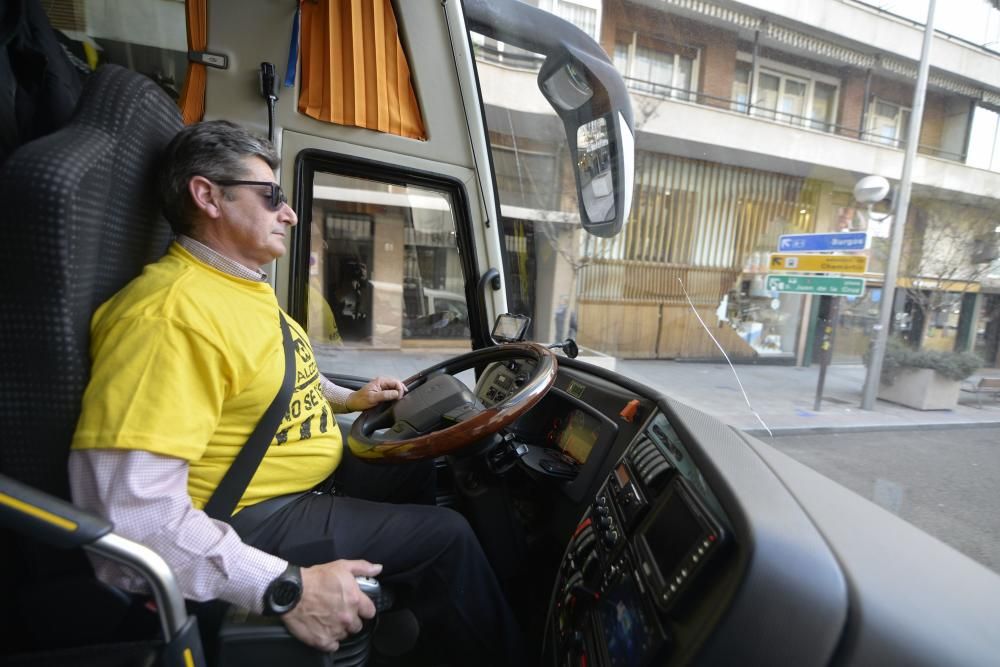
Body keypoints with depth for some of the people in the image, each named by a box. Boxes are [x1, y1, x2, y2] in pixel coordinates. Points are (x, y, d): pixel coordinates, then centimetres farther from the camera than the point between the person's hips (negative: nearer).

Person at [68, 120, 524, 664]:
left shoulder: (243, 287, 6)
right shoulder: (172, 311, -28)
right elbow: (129, 511, -34)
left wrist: (347, 398, 13)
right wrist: (285, 587, -33)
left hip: (319, 475, 10)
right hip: (263, 519, -10)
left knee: (424, 472, 21)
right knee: (448, 538, -11)